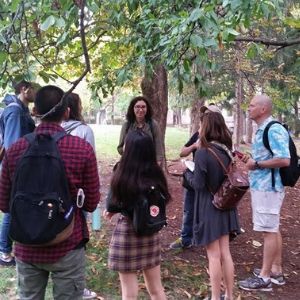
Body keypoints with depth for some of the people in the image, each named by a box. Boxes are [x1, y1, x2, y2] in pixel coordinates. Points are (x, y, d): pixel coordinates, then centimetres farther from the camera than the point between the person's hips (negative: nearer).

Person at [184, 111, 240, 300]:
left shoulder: (203, 152, -19)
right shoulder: (226, 150, 2)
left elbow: (198, 184, -16)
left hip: (209, 208, -6)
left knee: (214, 256, 3)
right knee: (225, 253, 14)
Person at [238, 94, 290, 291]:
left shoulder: (274, 130, -19)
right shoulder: (262, 129, 13)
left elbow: (284, 160, -27)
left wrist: (257, 164, -19)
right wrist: (252, 161, 7)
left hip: (268, 187, -10)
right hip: (263, 186, 10)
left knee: (269, 231, -3)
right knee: (273, 229, 15)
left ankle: (265, 277, 5)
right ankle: (276, 271, 26)